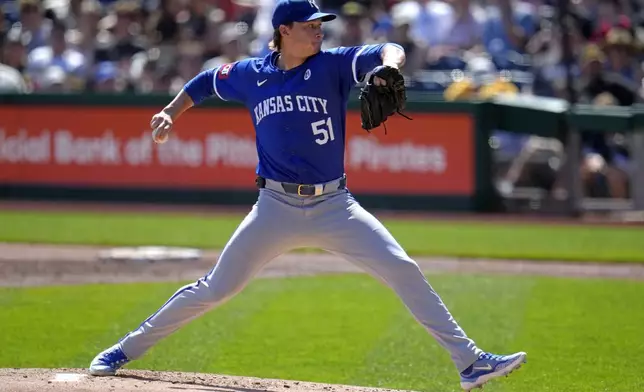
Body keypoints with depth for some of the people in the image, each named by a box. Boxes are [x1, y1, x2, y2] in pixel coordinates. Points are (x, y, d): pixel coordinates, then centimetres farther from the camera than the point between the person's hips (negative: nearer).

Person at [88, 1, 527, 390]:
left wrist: (388, 69, -40)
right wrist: (170, 113, 7)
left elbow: (388, 51, -17)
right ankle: (126, 350, 16)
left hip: (334, 206, 0)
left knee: (402, 269, -14)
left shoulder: (332, 65, -2)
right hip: (276, 208, 0)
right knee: (216, 288, 1)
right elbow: (203, 84, 22)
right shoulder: (250, 74, 3)